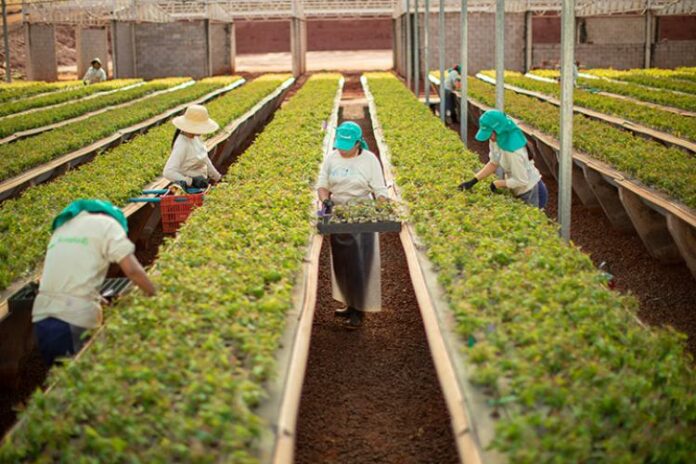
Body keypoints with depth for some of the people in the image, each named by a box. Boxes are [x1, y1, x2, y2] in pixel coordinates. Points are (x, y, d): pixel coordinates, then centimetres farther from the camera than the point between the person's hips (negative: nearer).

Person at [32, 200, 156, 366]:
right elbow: (132, 270, -7)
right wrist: (155, 295, 4)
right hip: (75, 320, -6)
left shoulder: (63, 226, 24)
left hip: (42, 316, 6)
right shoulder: (106, 223, 3)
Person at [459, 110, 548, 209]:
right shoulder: (497, 139, -11)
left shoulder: (513, 149, -34)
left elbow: (521, 180, -27)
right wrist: (473, 181, -7)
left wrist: (497, 184, -16)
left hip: (531, 193, -8)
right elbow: (493, 163, 1)